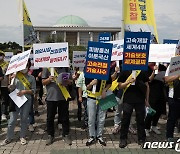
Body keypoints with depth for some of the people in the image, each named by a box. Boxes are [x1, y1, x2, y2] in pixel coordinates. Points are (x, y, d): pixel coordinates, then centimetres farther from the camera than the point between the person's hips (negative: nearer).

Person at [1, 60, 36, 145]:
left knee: (24, 119, 9)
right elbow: (11, 89, 2)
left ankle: (22, 137, 23)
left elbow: (33, 91, 0)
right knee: (12, 120, 3)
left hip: (27, 101, 0)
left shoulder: (31, 78, 1)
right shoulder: (16, 76, 0)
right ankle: (8, 138, 16)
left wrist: (24, 91, -14)